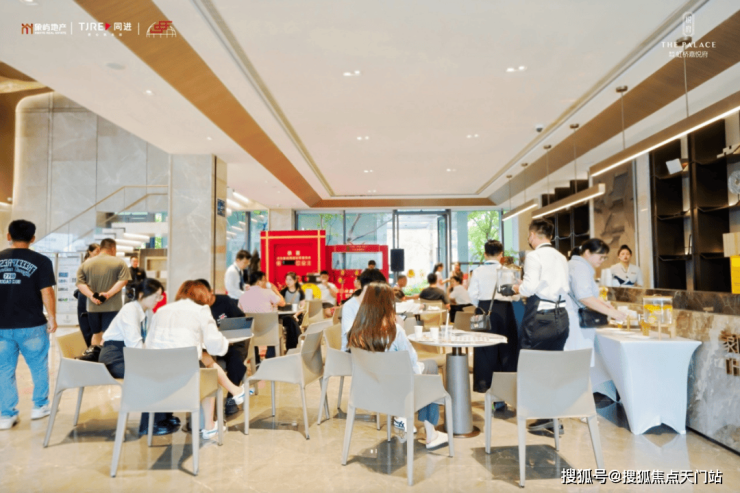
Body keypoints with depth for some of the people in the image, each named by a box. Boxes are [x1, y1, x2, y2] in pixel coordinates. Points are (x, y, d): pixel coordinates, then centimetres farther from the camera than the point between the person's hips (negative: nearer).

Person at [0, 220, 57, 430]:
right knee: (39, 367, 14)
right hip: (32, 325, -3)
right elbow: (46, 293, -11)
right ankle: (40, 406, 24)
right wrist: (52, 317, 1)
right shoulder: (41, 261, -8)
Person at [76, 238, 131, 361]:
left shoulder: (86, 264, 8)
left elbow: (80, 282, 0)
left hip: (92, 306, 4)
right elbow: (123, 280, -14)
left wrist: (91, 295, -8)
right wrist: (109, 293, -17)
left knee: (96, 333, 19)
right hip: (112, 306, -4)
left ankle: (92, 351, 17)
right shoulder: (119, 262, -3)